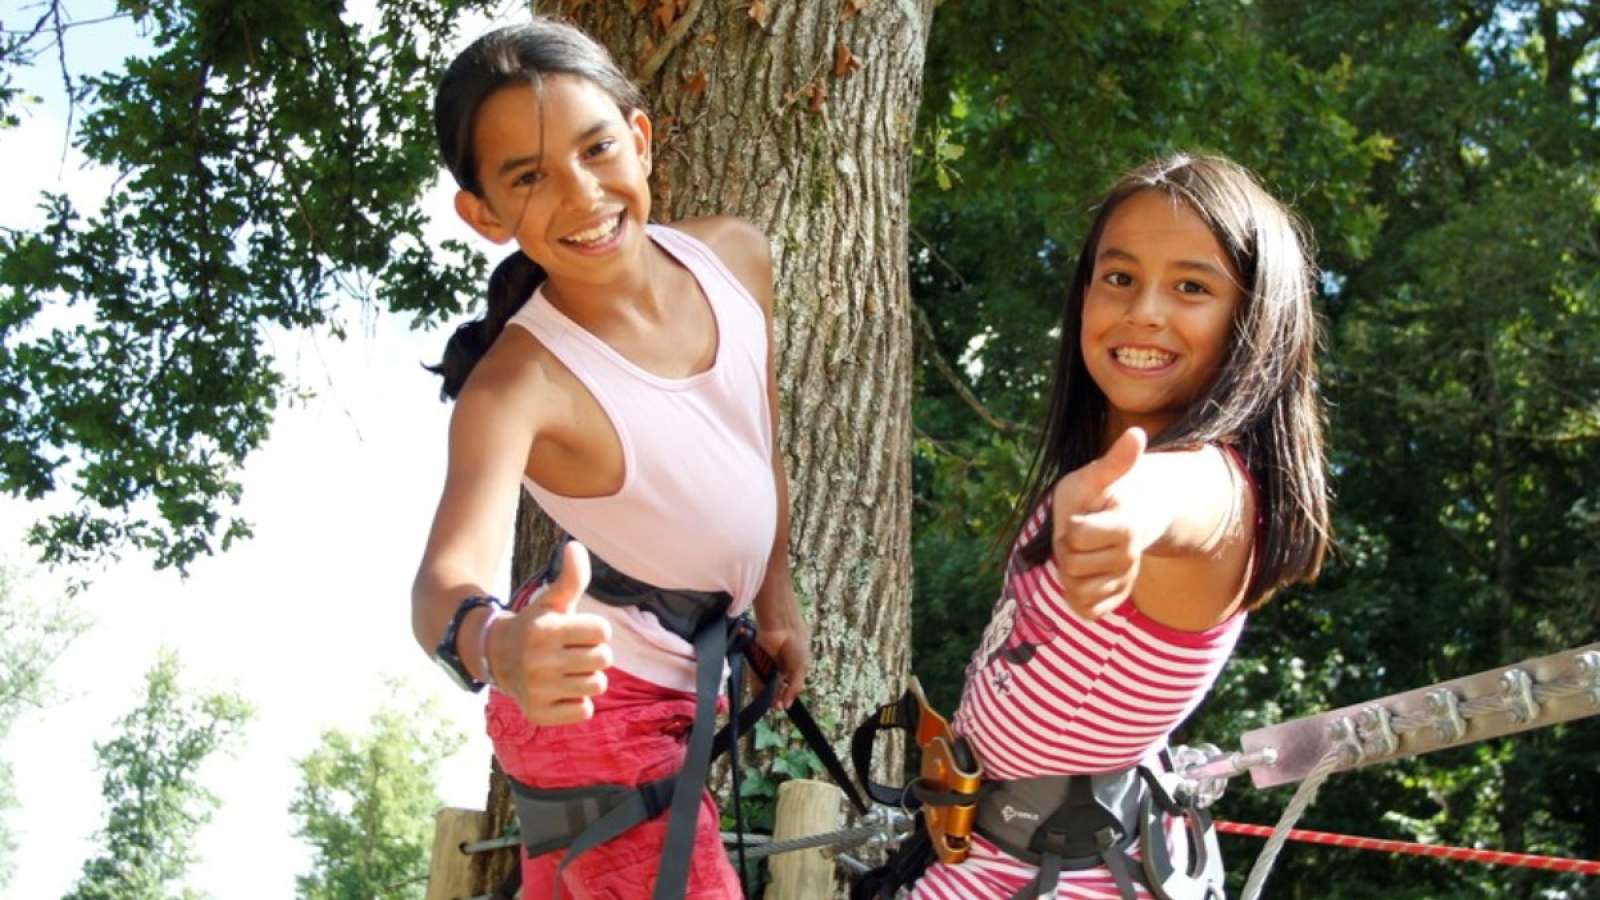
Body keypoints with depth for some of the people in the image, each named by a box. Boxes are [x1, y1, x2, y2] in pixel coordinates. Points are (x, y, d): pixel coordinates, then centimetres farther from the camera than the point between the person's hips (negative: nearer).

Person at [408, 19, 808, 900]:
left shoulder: (735, 255, -9)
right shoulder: (520, 380, -28)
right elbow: (448, 572, -43)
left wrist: (776, 594, 16)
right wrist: (494, 644, -64)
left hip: (688, 683, 7)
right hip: (592, 703, -6)